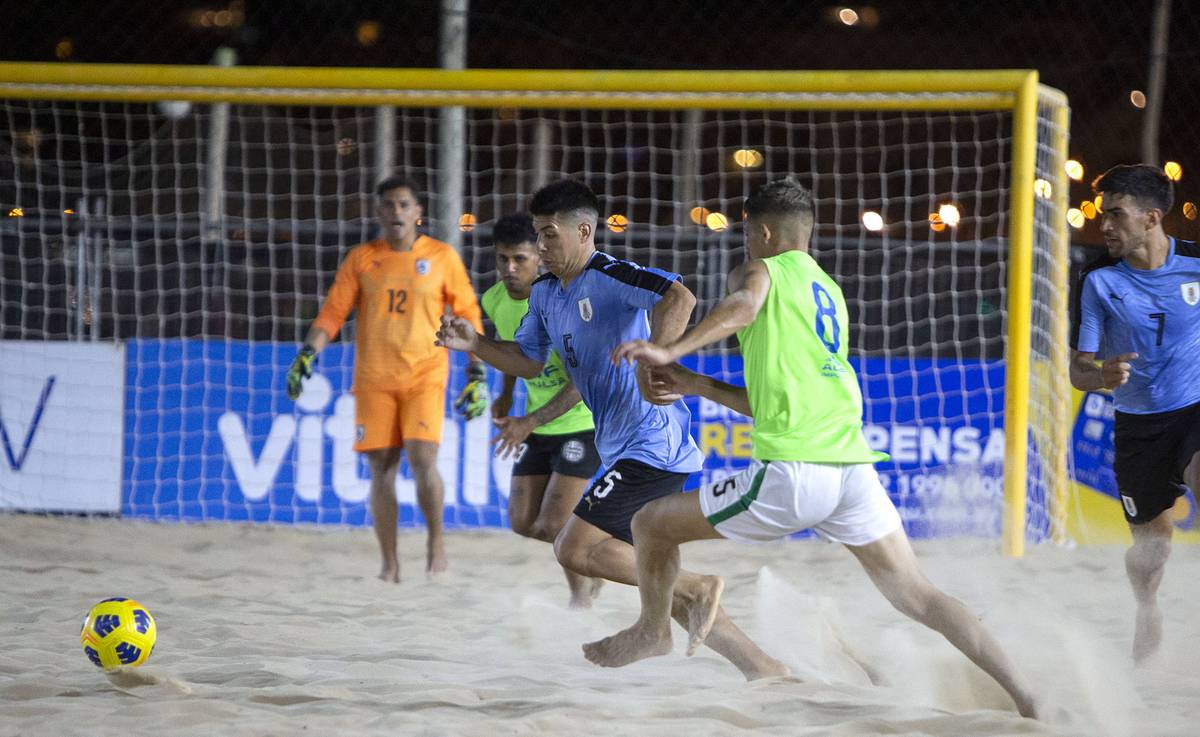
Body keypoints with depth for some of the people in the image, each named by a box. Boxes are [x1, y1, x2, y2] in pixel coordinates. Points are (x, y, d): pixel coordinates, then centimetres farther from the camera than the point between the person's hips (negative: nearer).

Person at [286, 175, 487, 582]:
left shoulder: (442, 257, 2)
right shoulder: (361, 259, 6)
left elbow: (468, 315, 7)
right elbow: (333, 312, 3)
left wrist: (477, 373, 2)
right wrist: (308, 353, -12)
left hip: (425, 376, -2)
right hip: (374, 379, 2)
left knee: (422, 458, -18)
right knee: (382, 469, 1)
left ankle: (436, 538, 3)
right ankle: (390, 563, 8)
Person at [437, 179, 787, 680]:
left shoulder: (609, 277, -14)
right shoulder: (545, 292, 14)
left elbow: (679, 298, -30)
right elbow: (529, 361, 24)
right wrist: (475, 345, 8)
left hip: (652, 446, -10)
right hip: (622, 451, 10)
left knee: (575, 548, -16)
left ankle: (696, 589, -10)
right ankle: (764, 668, 14)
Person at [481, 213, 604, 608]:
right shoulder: (495, 301, -3)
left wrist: (531, 422, -33)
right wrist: (506, 395, 12)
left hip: (585, 423, -7)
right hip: (538, 425, 7)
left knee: (554, 525, -13)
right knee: (524, 523, 3)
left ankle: (581, 600, 12)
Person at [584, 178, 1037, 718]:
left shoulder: (762, 271, 7)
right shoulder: (830, 293, 28)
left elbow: (741, 307, -21)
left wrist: (669, 350, -29)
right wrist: (699, 386, 35)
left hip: (791, 474, -7)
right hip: (853, 466, 7)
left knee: (651, 524, 13)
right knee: (917, 596, 7)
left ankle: (653, 632, 33)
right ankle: (1026, 701, -4)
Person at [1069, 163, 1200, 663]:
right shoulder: (1097, 280, -10)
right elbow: (1078, 371, -8)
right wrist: (1102, 376, -31)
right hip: (1138, 426, 1)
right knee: (1151, 543, 10)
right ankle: (1147, 613, 41)